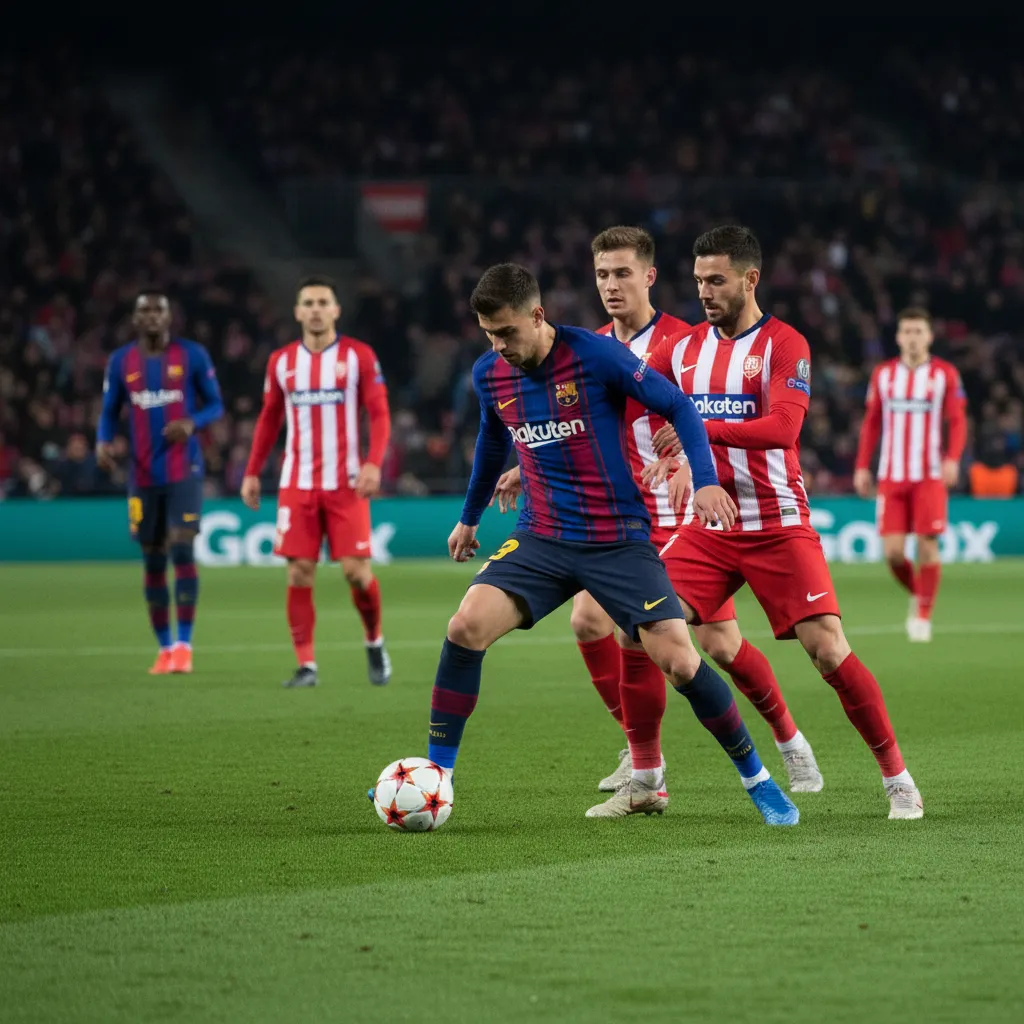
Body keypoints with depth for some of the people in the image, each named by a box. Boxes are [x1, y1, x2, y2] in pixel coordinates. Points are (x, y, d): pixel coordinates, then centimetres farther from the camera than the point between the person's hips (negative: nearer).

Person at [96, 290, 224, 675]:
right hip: (143, 476, 3)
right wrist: (103, 441, -10)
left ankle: (184, 645, -10)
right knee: (153, 562, 6)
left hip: (184, 472, -3)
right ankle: (164, 648, 15)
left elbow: (215, 405, 4)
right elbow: (109, 412, 12)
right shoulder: (120, 361, 5)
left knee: (182, 550, -15)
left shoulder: (192, 355, -1)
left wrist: (192, 423, -17)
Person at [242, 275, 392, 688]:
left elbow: (379, 413, -3)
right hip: (297, 484, 2)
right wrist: (252, 472, 12)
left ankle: (374, 642, 19)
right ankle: (306, 665, 0)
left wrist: (373, 463, -18)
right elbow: (269, 419, 17)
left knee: (356, 570, -7)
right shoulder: (281, 361, 9)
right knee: (299, 572, -5)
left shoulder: (358, 356, 0)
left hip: (346, 483, -2)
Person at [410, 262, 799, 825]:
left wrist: (705, 480, -18)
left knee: (678, 661, -12)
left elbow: (678, 407, -5)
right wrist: (469, 517, 35)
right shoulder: (489, 374, 3)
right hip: (541, 540, 4)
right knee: (465, 626, -18)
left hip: (618, 540, -4)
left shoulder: (597, 355, -13)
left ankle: (758, 782, 7)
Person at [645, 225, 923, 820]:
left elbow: (782, 427, -21)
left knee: (828, 648, -12)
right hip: (706, 527, 4)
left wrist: (703, 429, -30)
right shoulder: (683, 348, 10)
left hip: (777, 526, -4)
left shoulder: (784, 345, -6)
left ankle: (898, 780, 2)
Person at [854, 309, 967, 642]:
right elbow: (871, 423, 13)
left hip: (930, 476, -2)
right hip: (891, 476, 2)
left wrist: (953, 458, -16)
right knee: (892, 551, -5)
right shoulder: (883, 374, 8)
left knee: (927, 546, -6)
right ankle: (917, 594, 23)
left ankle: (923, 615, 6)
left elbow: (958, 421, -1)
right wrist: (862, 466, 7)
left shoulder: (945, 374, 1)